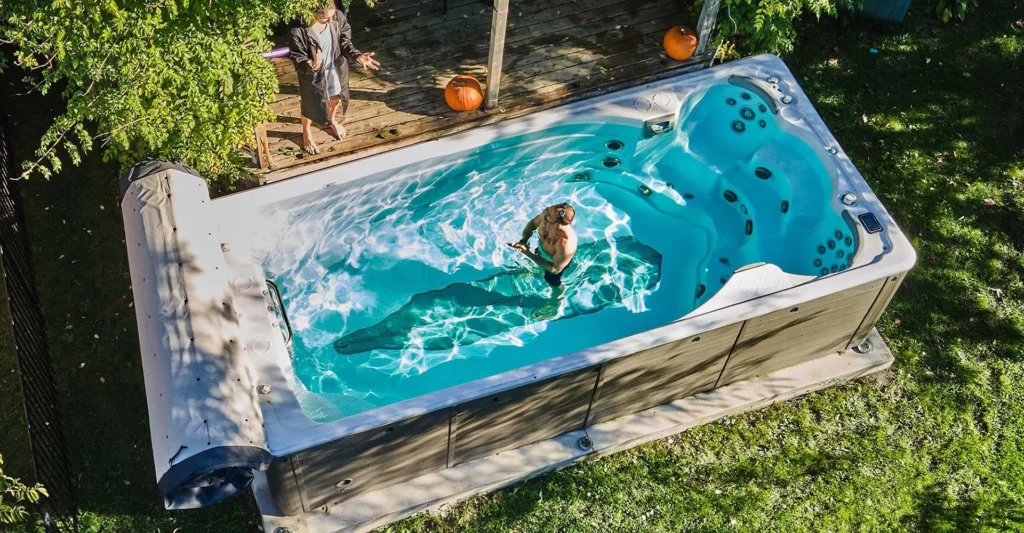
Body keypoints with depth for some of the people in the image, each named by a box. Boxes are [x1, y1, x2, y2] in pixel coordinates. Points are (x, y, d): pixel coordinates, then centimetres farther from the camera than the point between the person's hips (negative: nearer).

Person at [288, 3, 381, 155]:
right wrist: (310, 65, -47)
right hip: (313, 76, -4)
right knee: (310, 105, 23)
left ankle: (332, 120, 68)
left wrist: (357, 56, -24)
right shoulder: (297, 32, -34)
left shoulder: (338, 17, -23)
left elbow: (345, 42, -6)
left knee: (335, 98, 32)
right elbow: (298, 60, -24)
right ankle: (306, 133, 56)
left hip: (336, 70, 4)